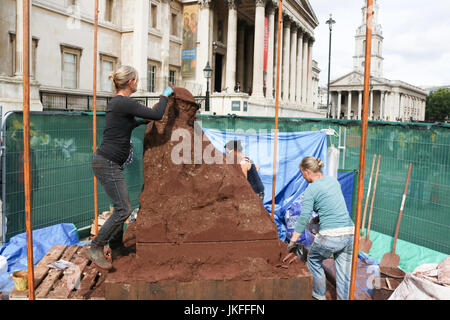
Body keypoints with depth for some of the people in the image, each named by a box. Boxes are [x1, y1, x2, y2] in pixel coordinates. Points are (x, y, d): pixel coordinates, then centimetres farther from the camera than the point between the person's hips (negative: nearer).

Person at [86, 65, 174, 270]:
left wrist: (142, 120, 32)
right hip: (107, 163, -10)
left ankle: (117, 248, 26)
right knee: (123, 210, -7)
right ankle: (95, 249, 2)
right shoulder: (125, 103, -16)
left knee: (122, 206, 16)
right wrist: (165, 95, -2)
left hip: (108, 162, 10)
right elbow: (157, 115, -18)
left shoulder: (115, 102, 14)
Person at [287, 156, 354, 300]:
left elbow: (303, 219, -7)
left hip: (330, 236, -6)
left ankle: (319, 295, 34)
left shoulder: (311, 190, -6)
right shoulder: (334, 180, 13)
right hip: (350, 233, 6)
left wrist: (292, 242, 1)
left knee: (313, 260, 22)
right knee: (344, 272, 13)